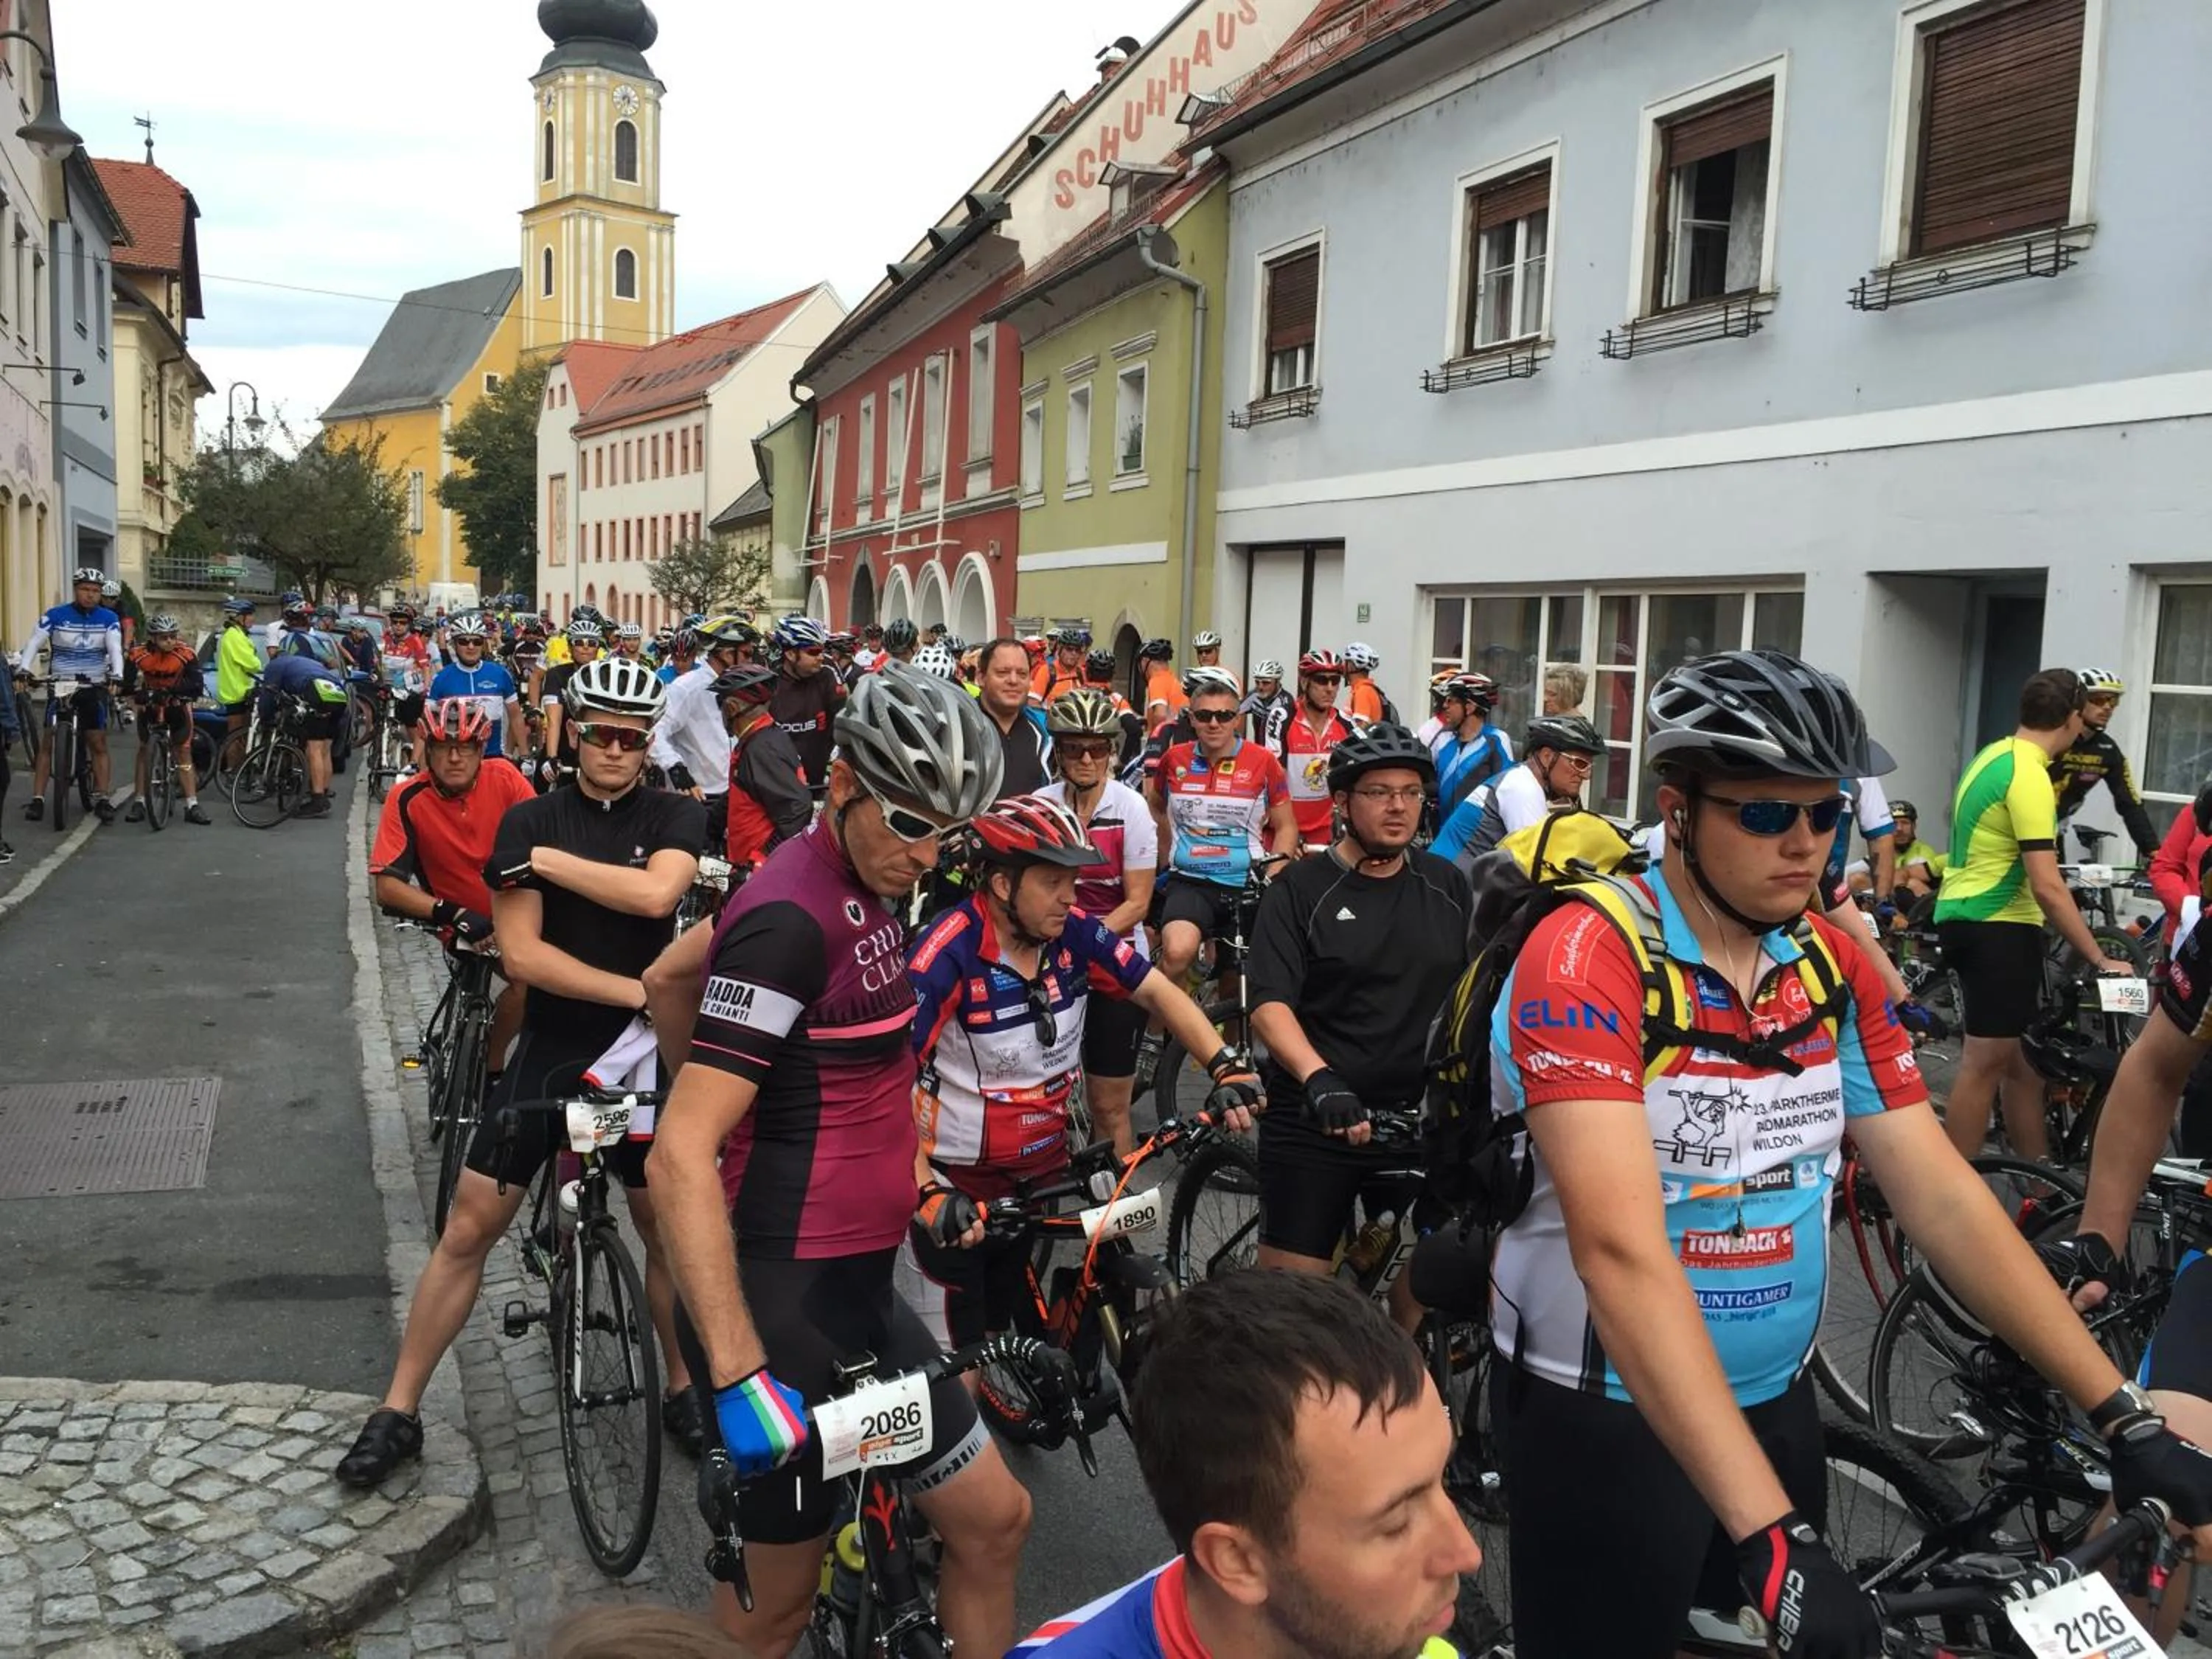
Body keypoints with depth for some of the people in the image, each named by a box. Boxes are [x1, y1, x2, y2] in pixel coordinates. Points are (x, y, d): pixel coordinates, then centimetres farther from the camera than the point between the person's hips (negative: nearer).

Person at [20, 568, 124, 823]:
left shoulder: (108, 619, 1)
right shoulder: (55, 616, -2)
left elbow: (115, 648, -10)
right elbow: (34, 644, -7)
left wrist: (117, 675, -28)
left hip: (94, 687, 1)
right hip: (60, 686, 0)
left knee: (98, 744, 1)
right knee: (47, 743, -1)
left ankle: (102, 799, 6)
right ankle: (37, 799, 1)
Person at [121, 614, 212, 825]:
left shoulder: (186, 654, -26)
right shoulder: (139, 655, -24)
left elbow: (197, 685, -31)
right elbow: (127, 684, -29)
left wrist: (173, 692, -47)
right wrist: (138, 695, -50)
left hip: (177, 705, -1)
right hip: (150, 705, 1)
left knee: (183, 752, -3)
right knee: (145, 749, 5)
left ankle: (192, 806, -3)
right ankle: (139, 802, 13)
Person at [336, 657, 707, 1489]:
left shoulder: (675, 816, -3)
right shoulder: (530, 819, -4)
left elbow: (656, 895, -25)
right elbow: (520, 954, -13)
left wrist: (545, 858, -18)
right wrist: (637, 992, -20)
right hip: (549, 1048, 0)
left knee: (665, 1229, 10)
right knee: (467, 1230, 2)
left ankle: (684, 1390, 31)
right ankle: (397, 1412, 16)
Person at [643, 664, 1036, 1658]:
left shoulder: (852, 882, 7)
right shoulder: (793, 920, -22)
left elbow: (668, 977, 21)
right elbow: (681, 1158, -27)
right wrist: (739, 1371, -32)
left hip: (850, 1285, 9)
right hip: (782, 1304, -9)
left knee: (992, 1523, 13)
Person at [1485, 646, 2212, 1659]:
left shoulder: (1834, 968, -2)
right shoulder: (1588, 960, -23)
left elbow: (1941, 1197, -1)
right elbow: (1620, 1249, -32)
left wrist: (2120, 1417, -9)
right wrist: (1770, 1535, -37)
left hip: (1773, 1406, 6)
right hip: (1604, 1419, -5)